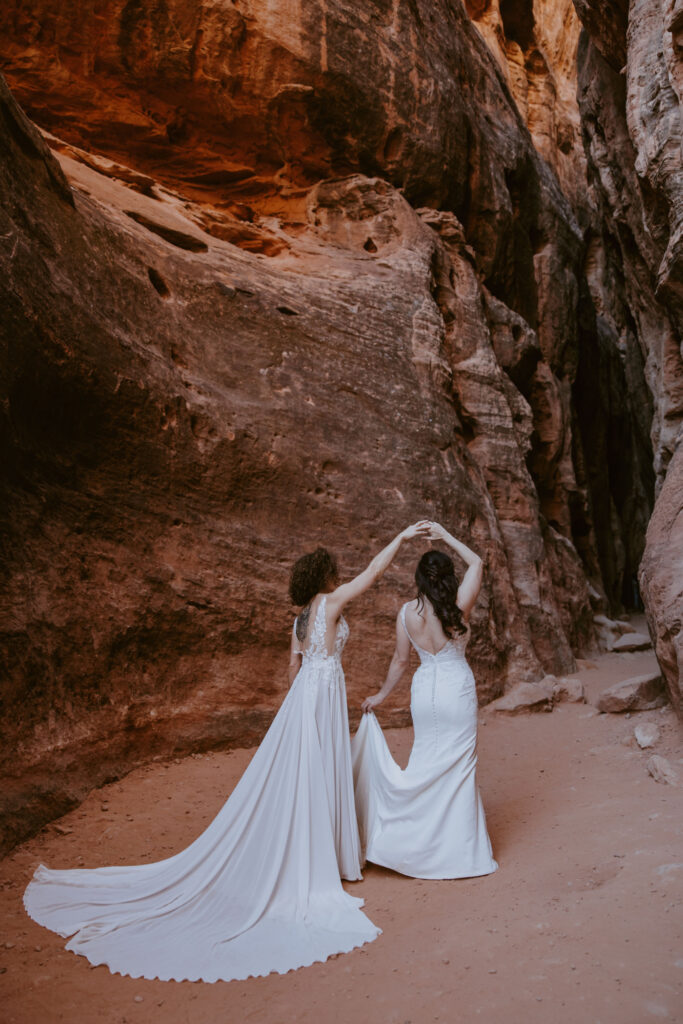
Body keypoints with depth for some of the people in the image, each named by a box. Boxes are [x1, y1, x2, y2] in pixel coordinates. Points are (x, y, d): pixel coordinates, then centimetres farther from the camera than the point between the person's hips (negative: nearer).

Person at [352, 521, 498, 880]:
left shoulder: (407, 613, -8)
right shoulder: (458, 607, -15)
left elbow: (400, 660, 1)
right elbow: (476, 563, -1)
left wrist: (380, 695, 14)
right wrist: (446, 536, 3)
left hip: (424, 689, 3)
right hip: (457, 688, -3)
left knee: (426, 763, 17)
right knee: (458, 766, 8)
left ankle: (419, 842, 25)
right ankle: (459, 850, 18)